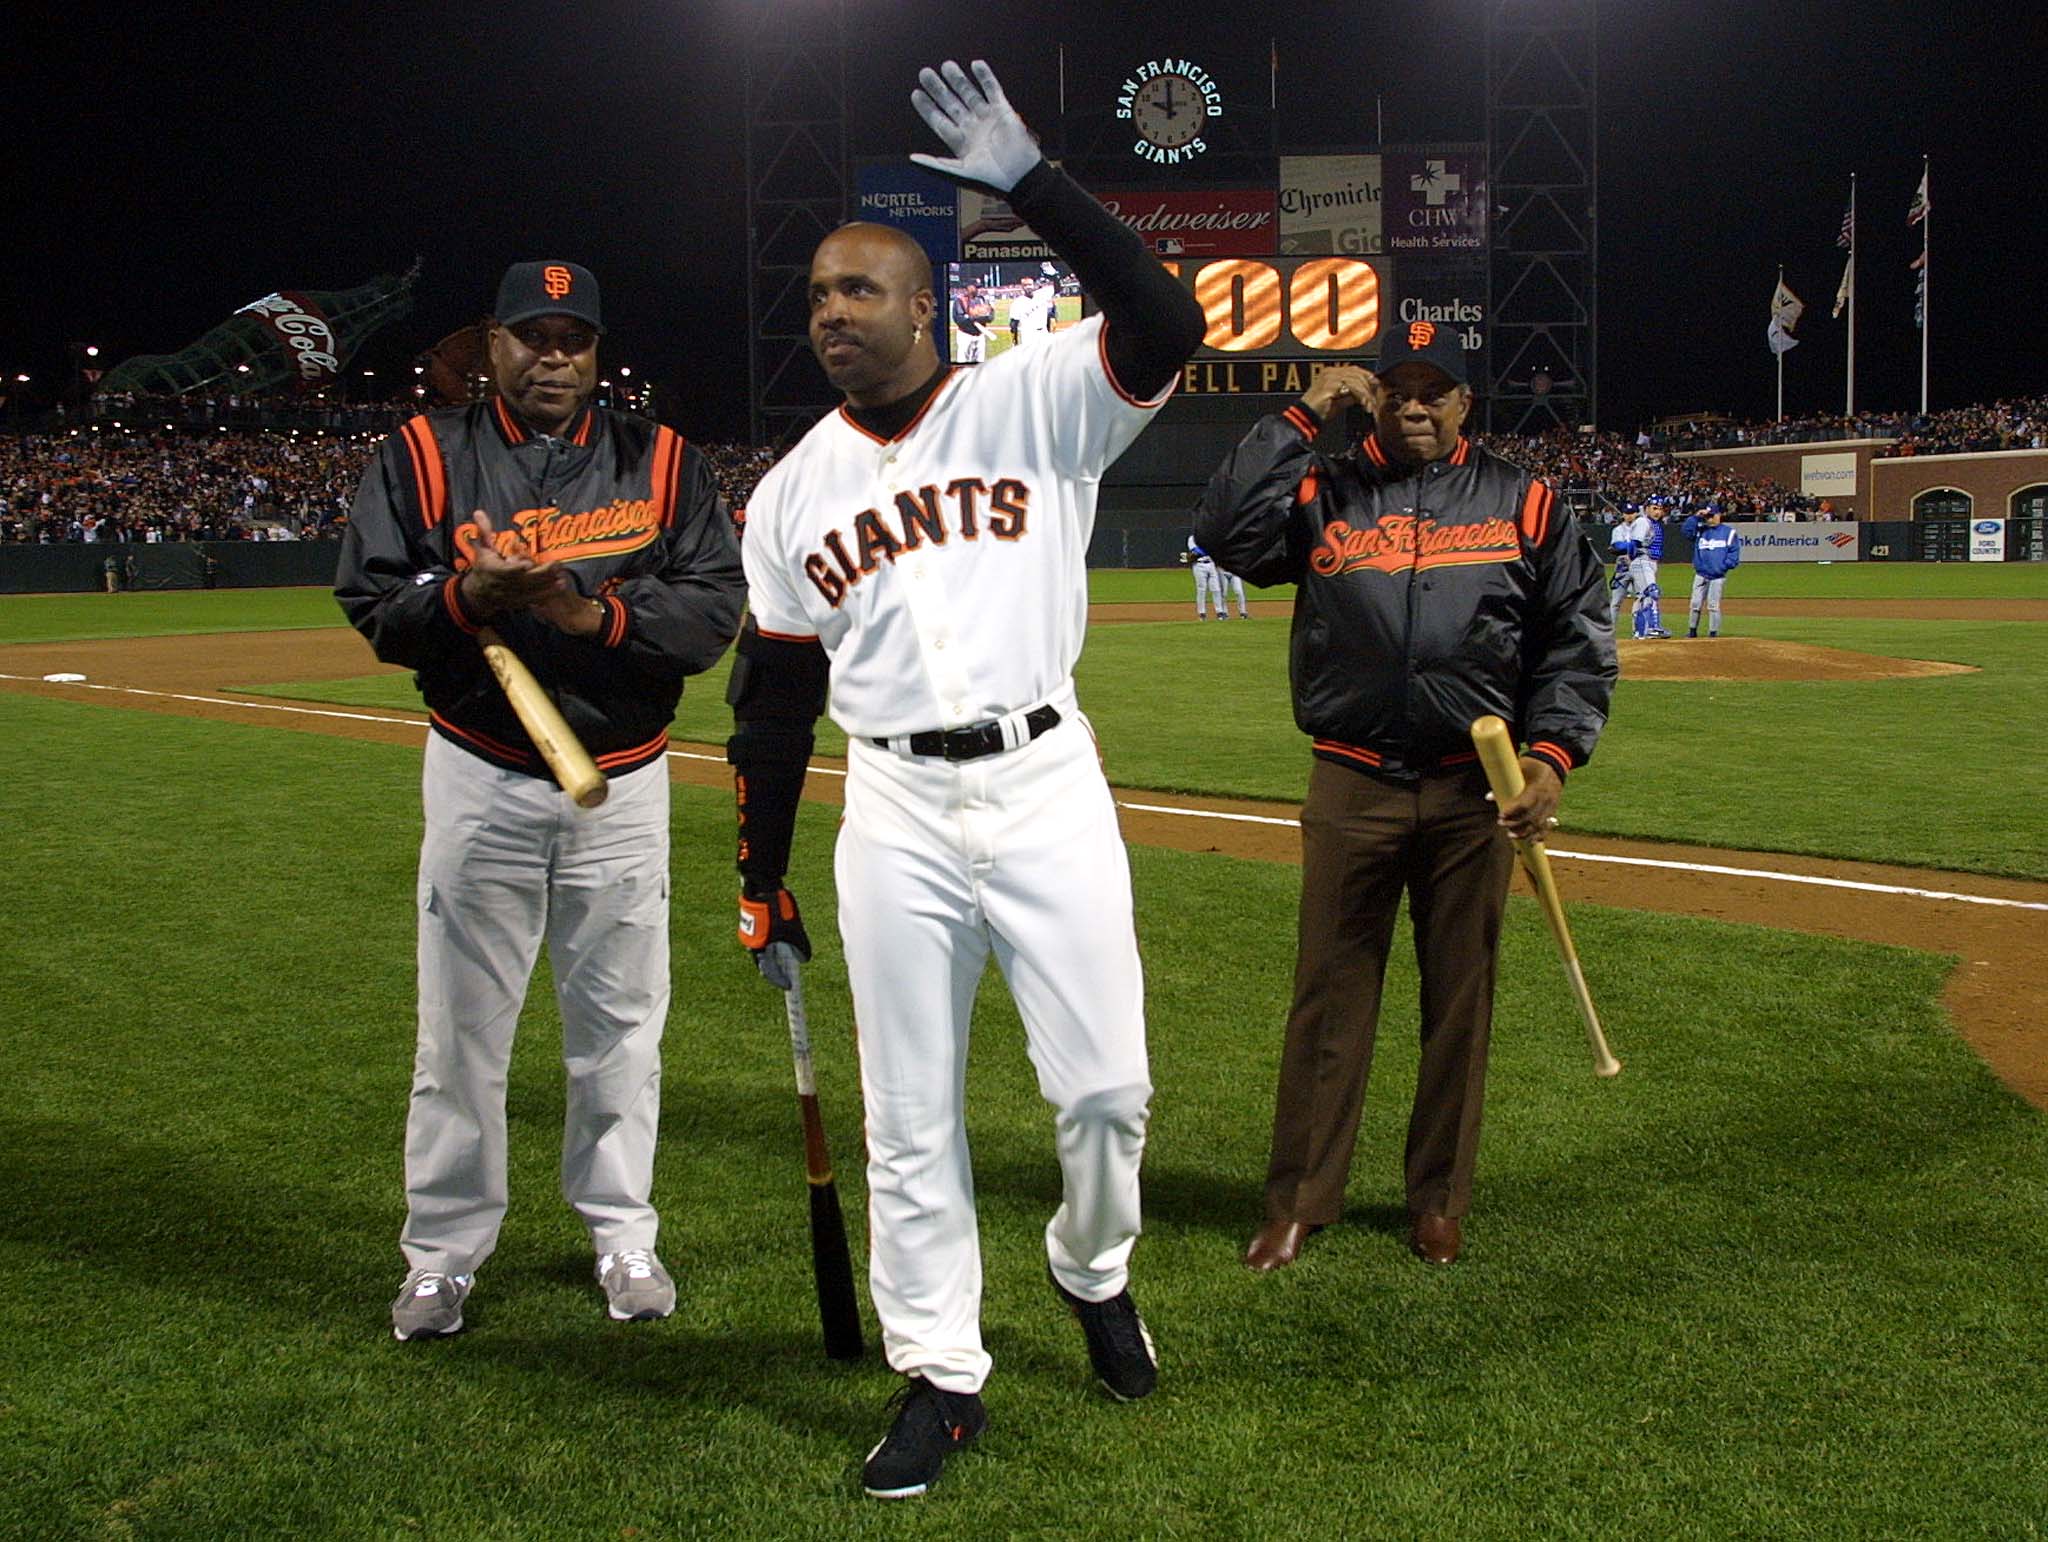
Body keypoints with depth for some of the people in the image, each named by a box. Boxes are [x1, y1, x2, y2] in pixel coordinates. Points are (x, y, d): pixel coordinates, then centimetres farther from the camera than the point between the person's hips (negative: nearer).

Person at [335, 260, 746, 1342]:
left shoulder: (659, 461, 3)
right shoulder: (424, 457, 2)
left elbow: (717, 605, -5)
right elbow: (372, 608, -2)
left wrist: (597, 614, -20)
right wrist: (465, 596, -22)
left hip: (624, 785, 1)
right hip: (481, 782, -1)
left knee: (620, 1019, 9)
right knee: (461, 1027, 4)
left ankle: (621, 1231, 25)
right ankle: (444, 1251, 18)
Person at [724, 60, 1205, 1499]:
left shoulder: (1032, 405, -1)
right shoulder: (791, 492, 9)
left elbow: (1163, 321, -19)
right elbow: (773, 701, 11)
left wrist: (1031, 182, -23)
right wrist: (761, 886, 11)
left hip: (1045, 789, -2)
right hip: (893, 813, 3)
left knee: (1106, 1084, 1)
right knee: (909, 1114, 7)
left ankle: (1094, 1270, 32)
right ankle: (942, 1376, 21)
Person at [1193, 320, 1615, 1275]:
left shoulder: (1523, 504, 7)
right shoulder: (1323, 494, 6)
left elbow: (1579, 640, 6)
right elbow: (1225, 531, -11)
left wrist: (1552, 754, -7)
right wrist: (1300, 418, -7)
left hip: (1474, 790, 1)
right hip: (1352, 786, -1)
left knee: (1461, 1000, 8)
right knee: (1329, 997, 4)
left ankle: (1439, 1200, 22)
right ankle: (1298, 1200, 14)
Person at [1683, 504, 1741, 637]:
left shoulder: (1728, 532, 4)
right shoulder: (1700, 530, 14)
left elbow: (1734, 552, 1)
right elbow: (1687, 529, -2)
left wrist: (1724, 566, -10)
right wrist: (1696, 517, -8)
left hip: (1718, 577, -3)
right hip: (1700, 575, 3)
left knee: (1713, 605, -5)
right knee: (1695, 604, 1)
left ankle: (1713, 632, 1)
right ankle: (1692, 630, 11)